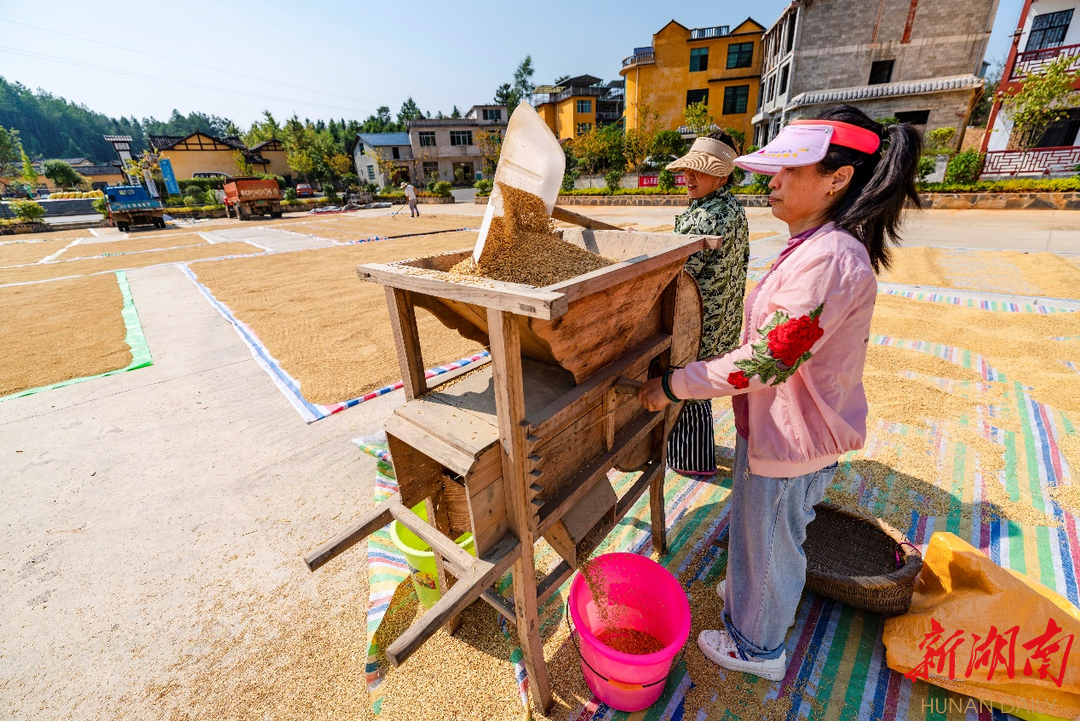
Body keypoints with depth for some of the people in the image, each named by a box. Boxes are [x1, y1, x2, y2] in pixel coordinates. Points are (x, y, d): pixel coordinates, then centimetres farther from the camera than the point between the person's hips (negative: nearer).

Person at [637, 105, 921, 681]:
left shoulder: (830, 257, -28)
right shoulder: (815, 247, 6)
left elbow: (766, 361, -31)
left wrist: (671, 385, -23)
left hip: (792, 436, -9)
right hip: (779, 422, 9)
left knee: (770, 540, 13)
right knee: (760, 526, 29)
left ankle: (756, 647, 40)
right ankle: (752, 592, 56)